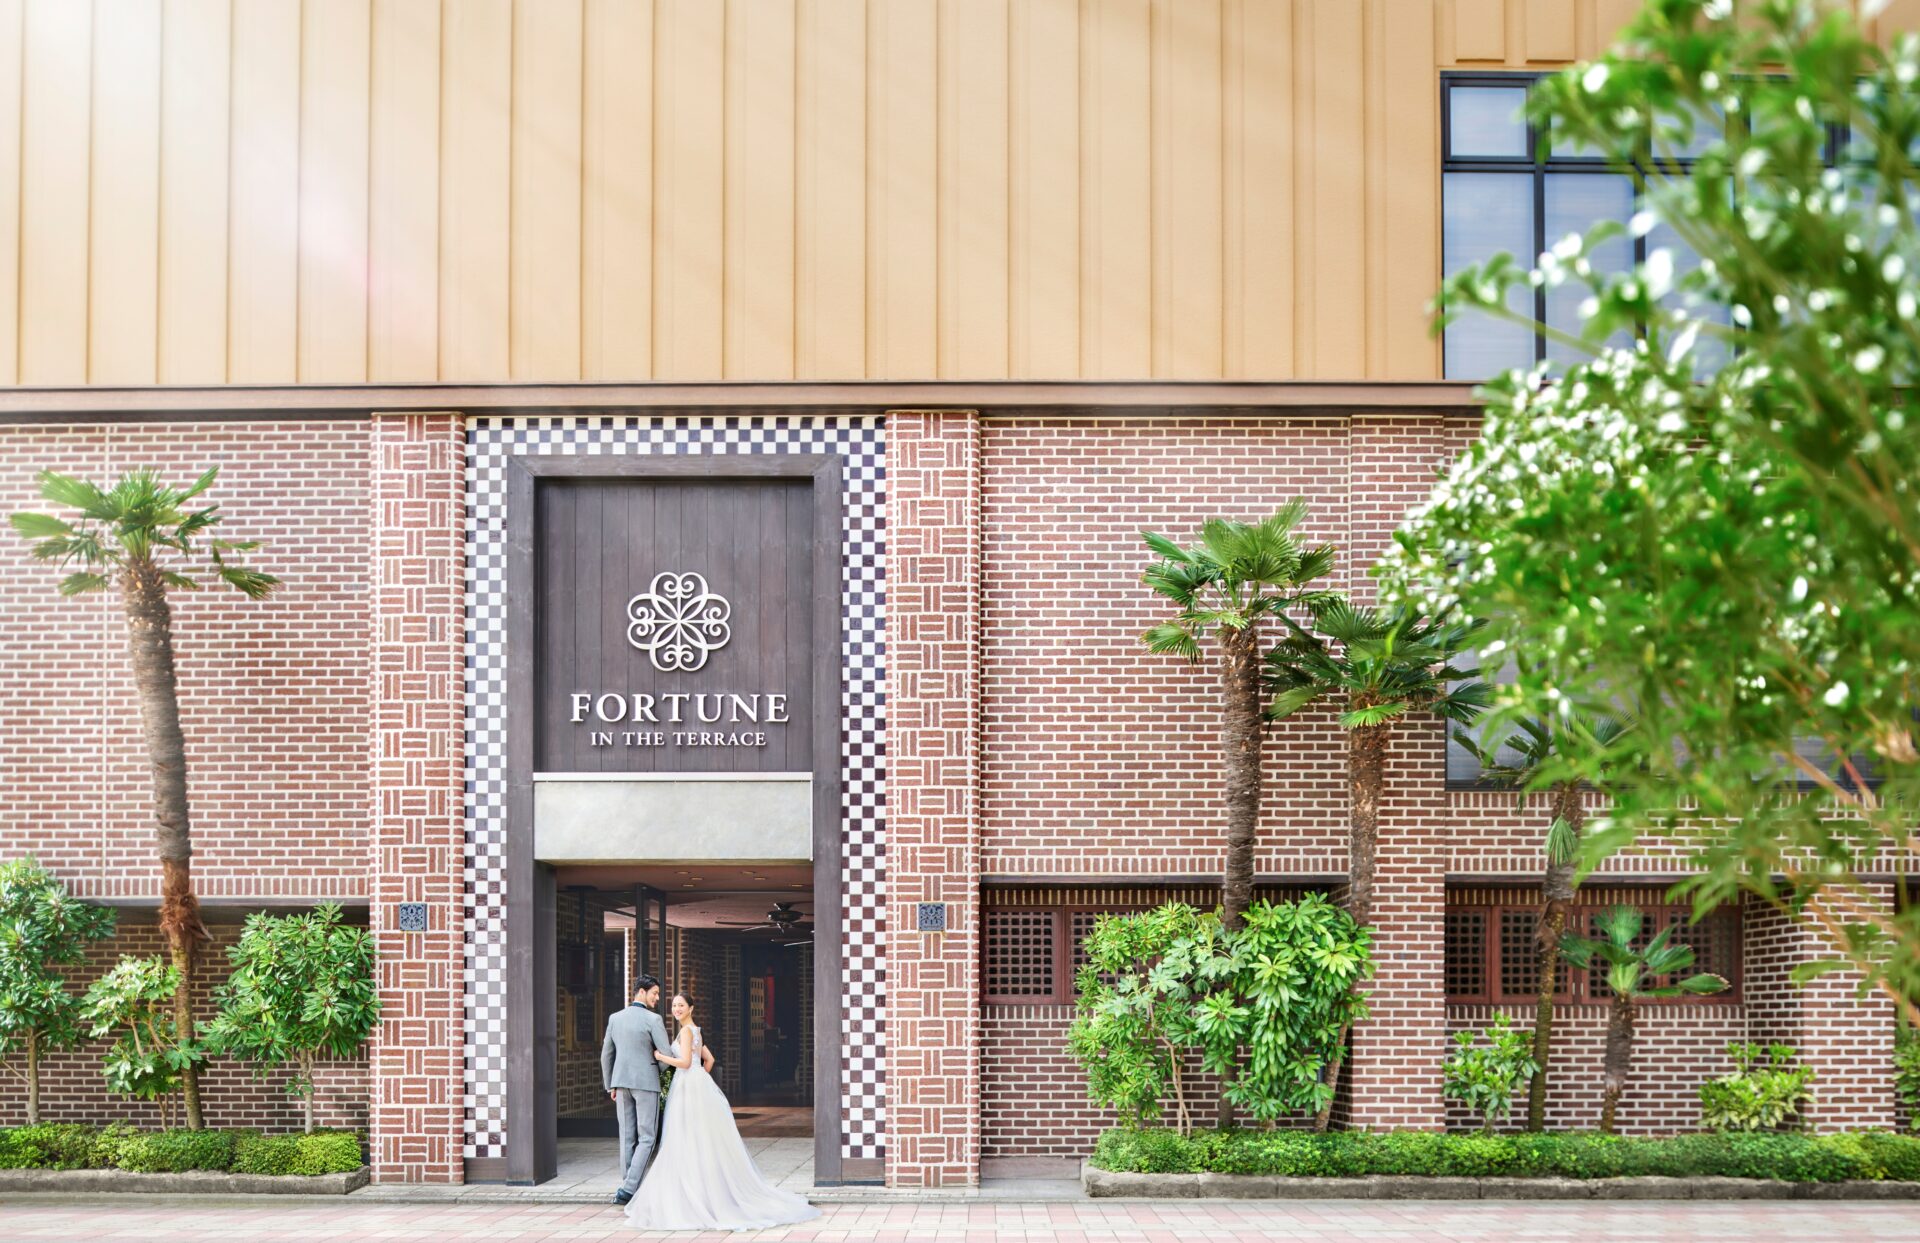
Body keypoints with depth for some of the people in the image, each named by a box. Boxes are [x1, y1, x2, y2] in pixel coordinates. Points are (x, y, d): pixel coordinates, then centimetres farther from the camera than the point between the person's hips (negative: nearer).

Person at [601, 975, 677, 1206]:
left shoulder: (615, 1018, 6)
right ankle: (629, 1187, -11)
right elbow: (667, 1054, -10)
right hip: (646, 1082, -6)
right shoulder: (653, 1019, -11)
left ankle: (627, 1188, 11)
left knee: (627, 1137, 10)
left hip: (621, 1082, 6)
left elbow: (606, 1055, 10)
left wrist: (610, 1086, 19)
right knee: (647, 1138, 0)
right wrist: (658, 1069, 12)